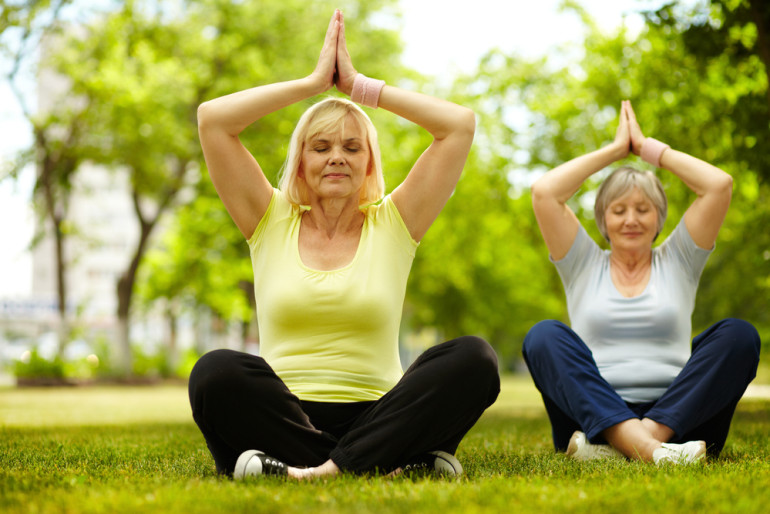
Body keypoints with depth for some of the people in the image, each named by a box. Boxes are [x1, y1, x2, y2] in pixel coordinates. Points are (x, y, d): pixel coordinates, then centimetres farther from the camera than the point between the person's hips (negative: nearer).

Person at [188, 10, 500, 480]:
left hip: (374, 417, 0)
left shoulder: (392, 225, 12)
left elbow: (462, 124, 5)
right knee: (216, 372, -32)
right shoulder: (272, 224, 12)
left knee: (474, 358, -27)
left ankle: (318, 470, -34)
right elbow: (212, 119, 3)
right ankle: (387, 465, -32)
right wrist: (314, 81, 8)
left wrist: (359, 85, 8)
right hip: (285, 416, 0)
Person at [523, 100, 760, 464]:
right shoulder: (584, 265, 19)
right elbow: (544, 193, 5)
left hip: (676, 418, 1)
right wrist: (615, 149, 15)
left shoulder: (677, 261, 21)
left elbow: (720, 185, 8)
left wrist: (648, 147, 16)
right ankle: (643, 448, -48)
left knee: (738, 334, -22)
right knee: (544, 336, -26)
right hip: (595, 415, 0)